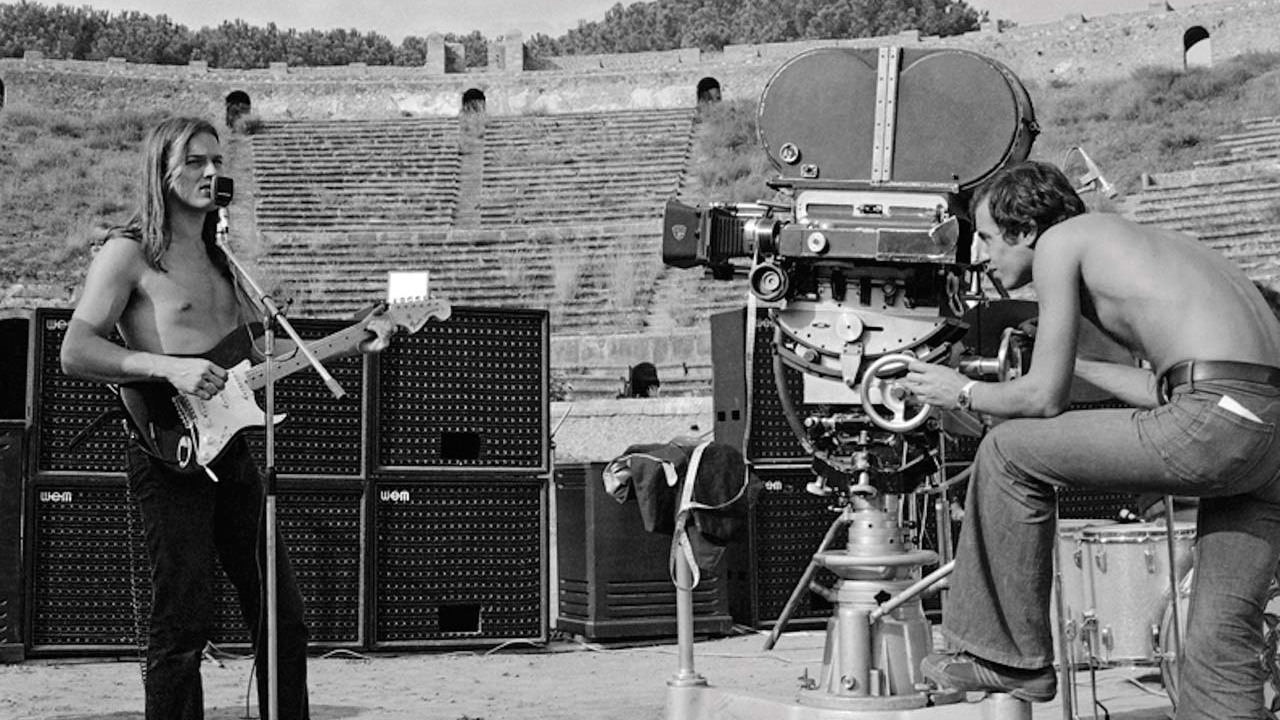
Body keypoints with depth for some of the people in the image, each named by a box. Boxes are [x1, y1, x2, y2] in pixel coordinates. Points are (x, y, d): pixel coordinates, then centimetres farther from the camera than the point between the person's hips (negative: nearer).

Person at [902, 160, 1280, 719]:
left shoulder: (1060, 242, 4)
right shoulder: (1140, 243, 29)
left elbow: (1045, 398, 1)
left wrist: (963, 392, 18)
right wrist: (1078, 360, 40)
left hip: (1217, 421, -9)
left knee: (1008, 452, 5)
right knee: (1221, 646, 12)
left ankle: (1010, 657, 11)